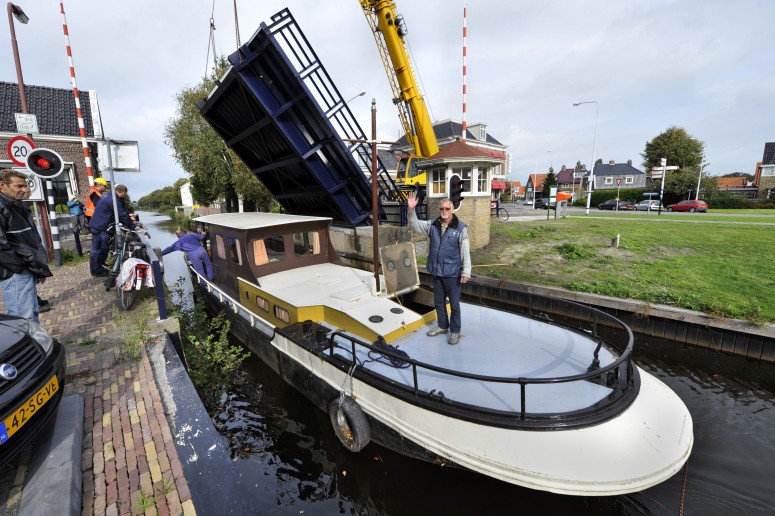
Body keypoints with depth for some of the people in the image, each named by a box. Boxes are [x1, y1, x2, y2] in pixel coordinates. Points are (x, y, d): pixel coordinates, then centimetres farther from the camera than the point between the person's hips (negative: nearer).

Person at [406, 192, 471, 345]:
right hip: (436, 271, 5)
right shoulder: (432, 225, 3)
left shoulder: (460, 227, -11)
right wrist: (411, 210, -7)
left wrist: (466, 272, -15)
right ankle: (442, 326, 37)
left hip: (452, 272, -5)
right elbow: (415, 225, 8)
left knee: (454, 303, 7)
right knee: (438, 301, 18)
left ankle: (455, 331, 23)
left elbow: (465, 252, -12)